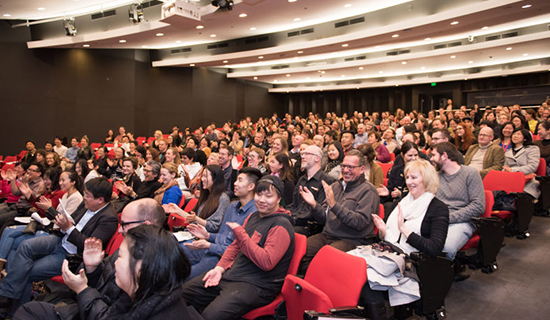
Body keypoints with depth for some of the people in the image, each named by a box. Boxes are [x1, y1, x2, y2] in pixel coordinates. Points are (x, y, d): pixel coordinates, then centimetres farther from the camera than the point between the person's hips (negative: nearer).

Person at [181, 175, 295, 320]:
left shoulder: (281, 226, -15)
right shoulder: (253, 217, 13)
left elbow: (266, 262, -26)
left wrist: (240, 232, -21)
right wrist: (220, 268, 2)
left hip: (258, 285, -9)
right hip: (231, 274, 9)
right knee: (185, 290, 8)